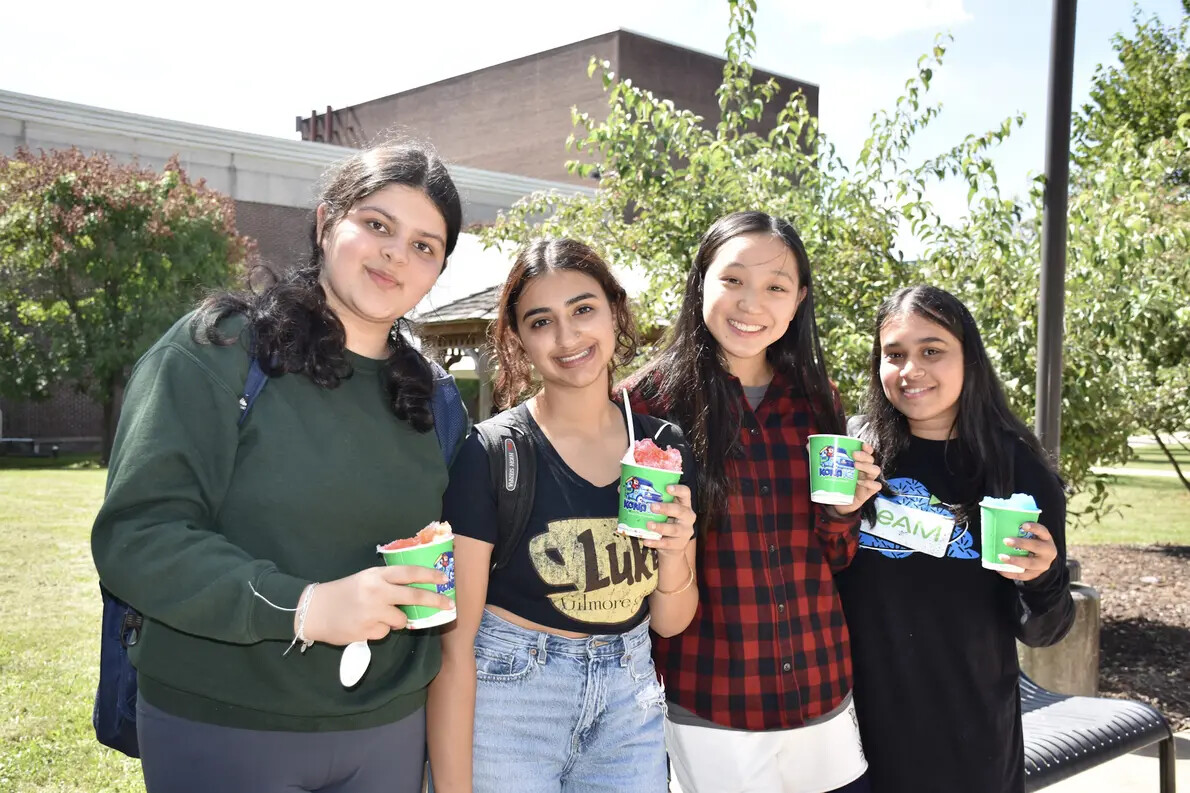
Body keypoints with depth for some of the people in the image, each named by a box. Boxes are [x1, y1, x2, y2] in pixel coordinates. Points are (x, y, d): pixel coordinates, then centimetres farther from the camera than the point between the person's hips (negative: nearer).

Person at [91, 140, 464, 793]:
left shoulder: (428, 391, 7)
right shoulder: (216, 349, -11)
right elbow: (134, 536, -17)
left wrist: (440, 579, -4)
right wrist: (300, 607, -26)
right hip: (222, 732, -5)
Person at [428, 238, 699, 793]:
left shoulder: (665, 447, -2)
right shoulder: (490, 455, -15)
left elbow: (669, 622, 5)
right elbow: (453, 645, -13)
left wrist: (675, 552, -14)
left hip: (629, 704, 5)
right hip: (508, 693, -4)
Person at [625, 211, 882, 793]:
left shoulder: (817, 401, 3)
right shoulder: (650, 400, -9)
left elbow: (834, 561, 10)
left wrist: (842, 511, -9)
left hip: (821, 692, 4)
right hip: (708, 704, -4)